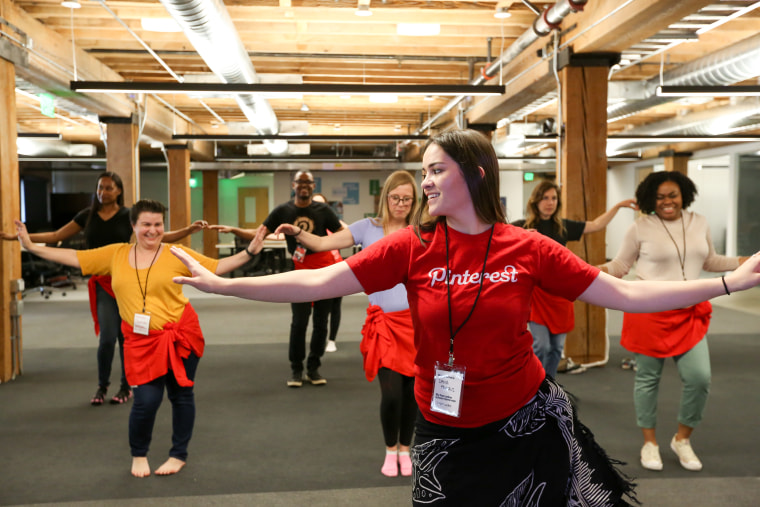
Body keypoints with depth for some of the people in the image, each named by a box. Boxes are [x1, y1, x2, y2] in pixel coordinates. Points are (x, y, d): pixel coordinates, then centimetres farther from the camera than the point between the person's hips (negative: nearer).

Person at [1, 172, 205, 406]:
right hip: (101, 283, 1)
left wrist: (189, 229, -15)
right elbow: (56, 236, 10)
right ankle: (102, 387, 15)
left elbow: (161, 236, -2)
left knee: (125, 335, 4)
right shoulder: (87, 216, 6)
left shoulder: (128, 216, 0)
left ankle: (127, 387, 20)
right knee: (108, 336, -7)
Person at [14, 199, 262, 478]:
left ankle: (179, 455, 29)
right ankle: (138, 455, 24)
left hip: (180, 336, -1)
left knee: (181, 395, 9)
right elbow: (74, 257, 11)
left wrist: (249, 252, -11)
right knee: (146, 400, -5)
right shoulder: (116, 254, 6)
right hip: (141, 341, 1)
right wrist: (31, 246, 10)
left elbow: (217, 267, -2)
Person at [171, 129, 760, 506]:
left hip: (529, 419, 0)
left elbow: (625, 293, -5)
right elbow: (317, 283, -12)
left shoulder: (529, 249, -8)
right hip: (446, 429, 0)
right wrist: (219, 283, -15)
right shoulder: (412, 247, -9)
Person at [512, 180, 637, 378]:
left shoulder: (563, 226, 9)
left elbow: (596, 225, 13)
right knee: (541, 346, -9)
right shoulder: (524, 226, -4)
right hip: (536, 292, -5)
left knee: (557, 347, 9)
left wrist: (618, 206, 10)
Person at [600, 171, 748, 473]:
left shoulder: (699, 223, 7)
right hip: (649, 313, -3)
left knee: (699, 378, -4)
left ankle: (682, 439, 21)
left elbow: (709, 261, 18)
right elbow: (620, 265, 0)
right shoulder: (640, 228, -6)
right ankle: (650, 443, 24)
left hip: (689, 315, 4)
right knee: (648, 378, 6)